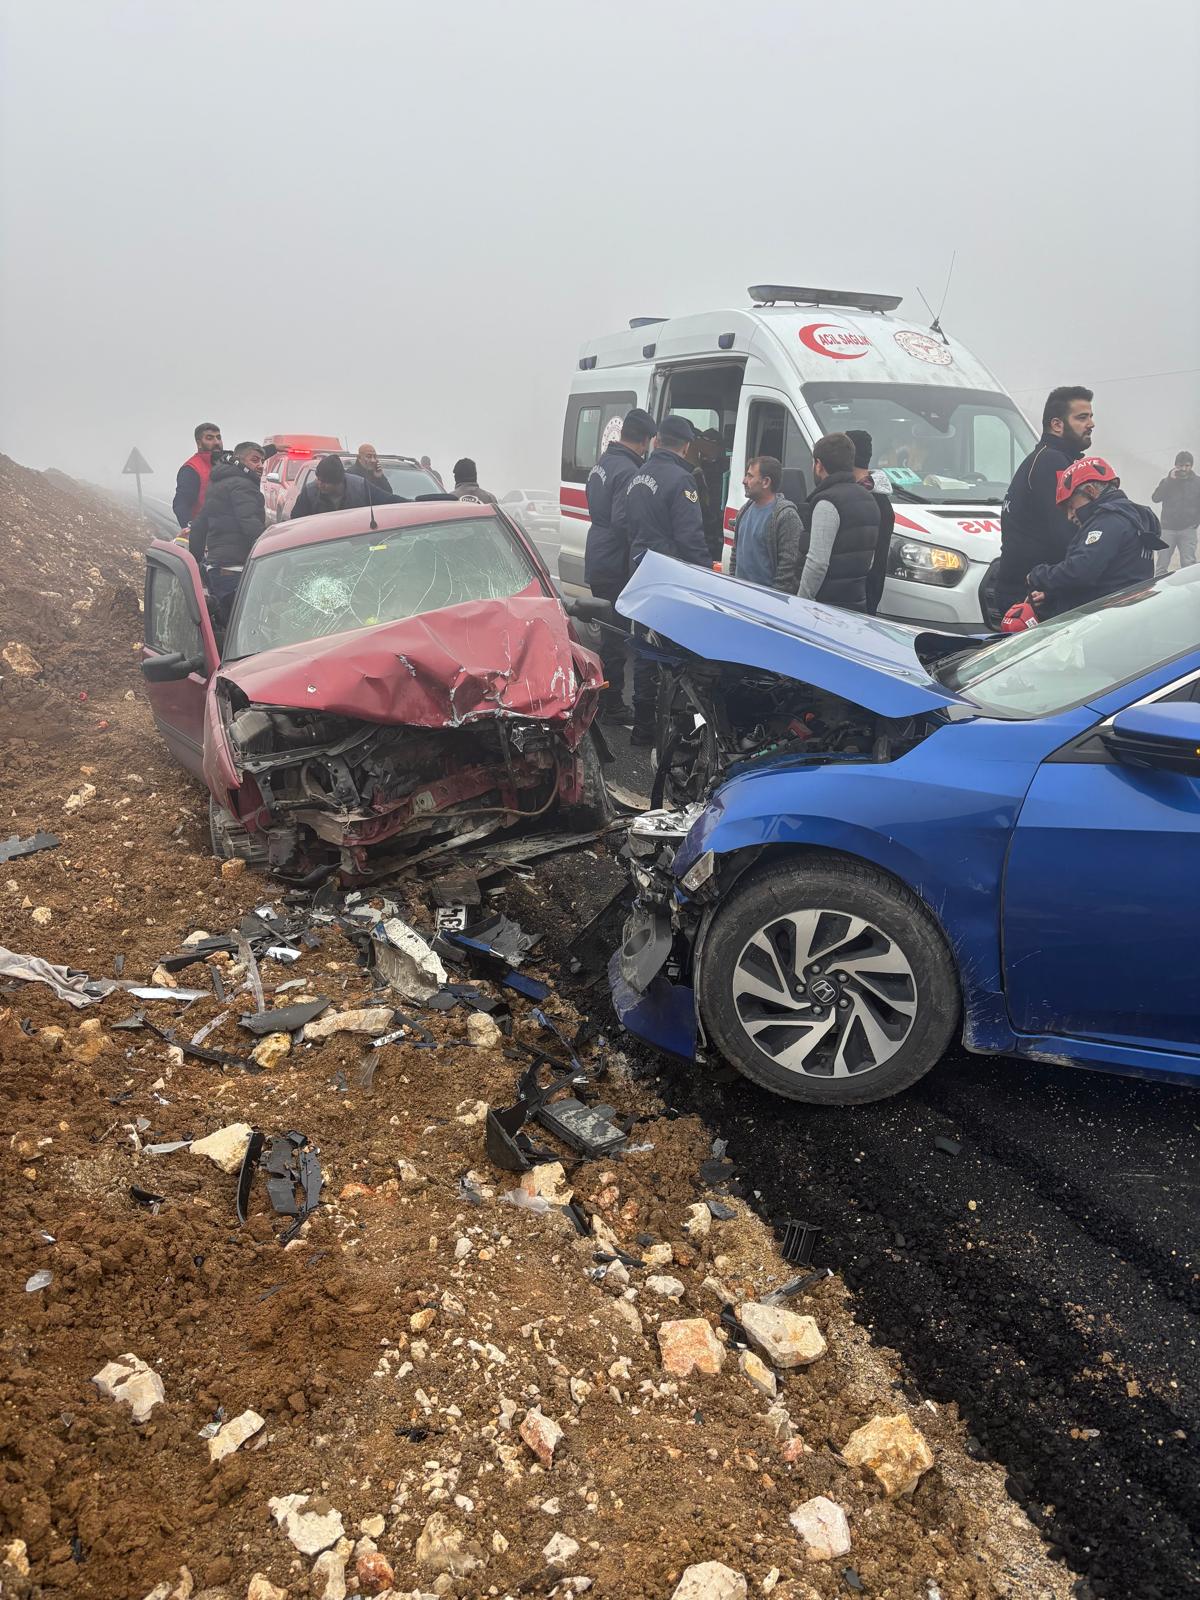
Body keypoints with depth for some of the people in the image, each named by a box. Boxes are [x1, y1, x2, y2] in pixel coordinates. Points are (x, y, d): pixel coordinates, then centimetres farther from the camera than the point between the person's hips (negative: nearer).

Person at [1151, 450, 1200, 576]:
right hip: (1168, 529, 1)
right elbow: (1155, 498, -6)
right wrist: (1170, 480, -10)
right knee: (1161, 566, -2)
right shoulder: (1168, 481, 9)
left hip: (1188, 529, 0)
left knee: (1189, 565, -7)